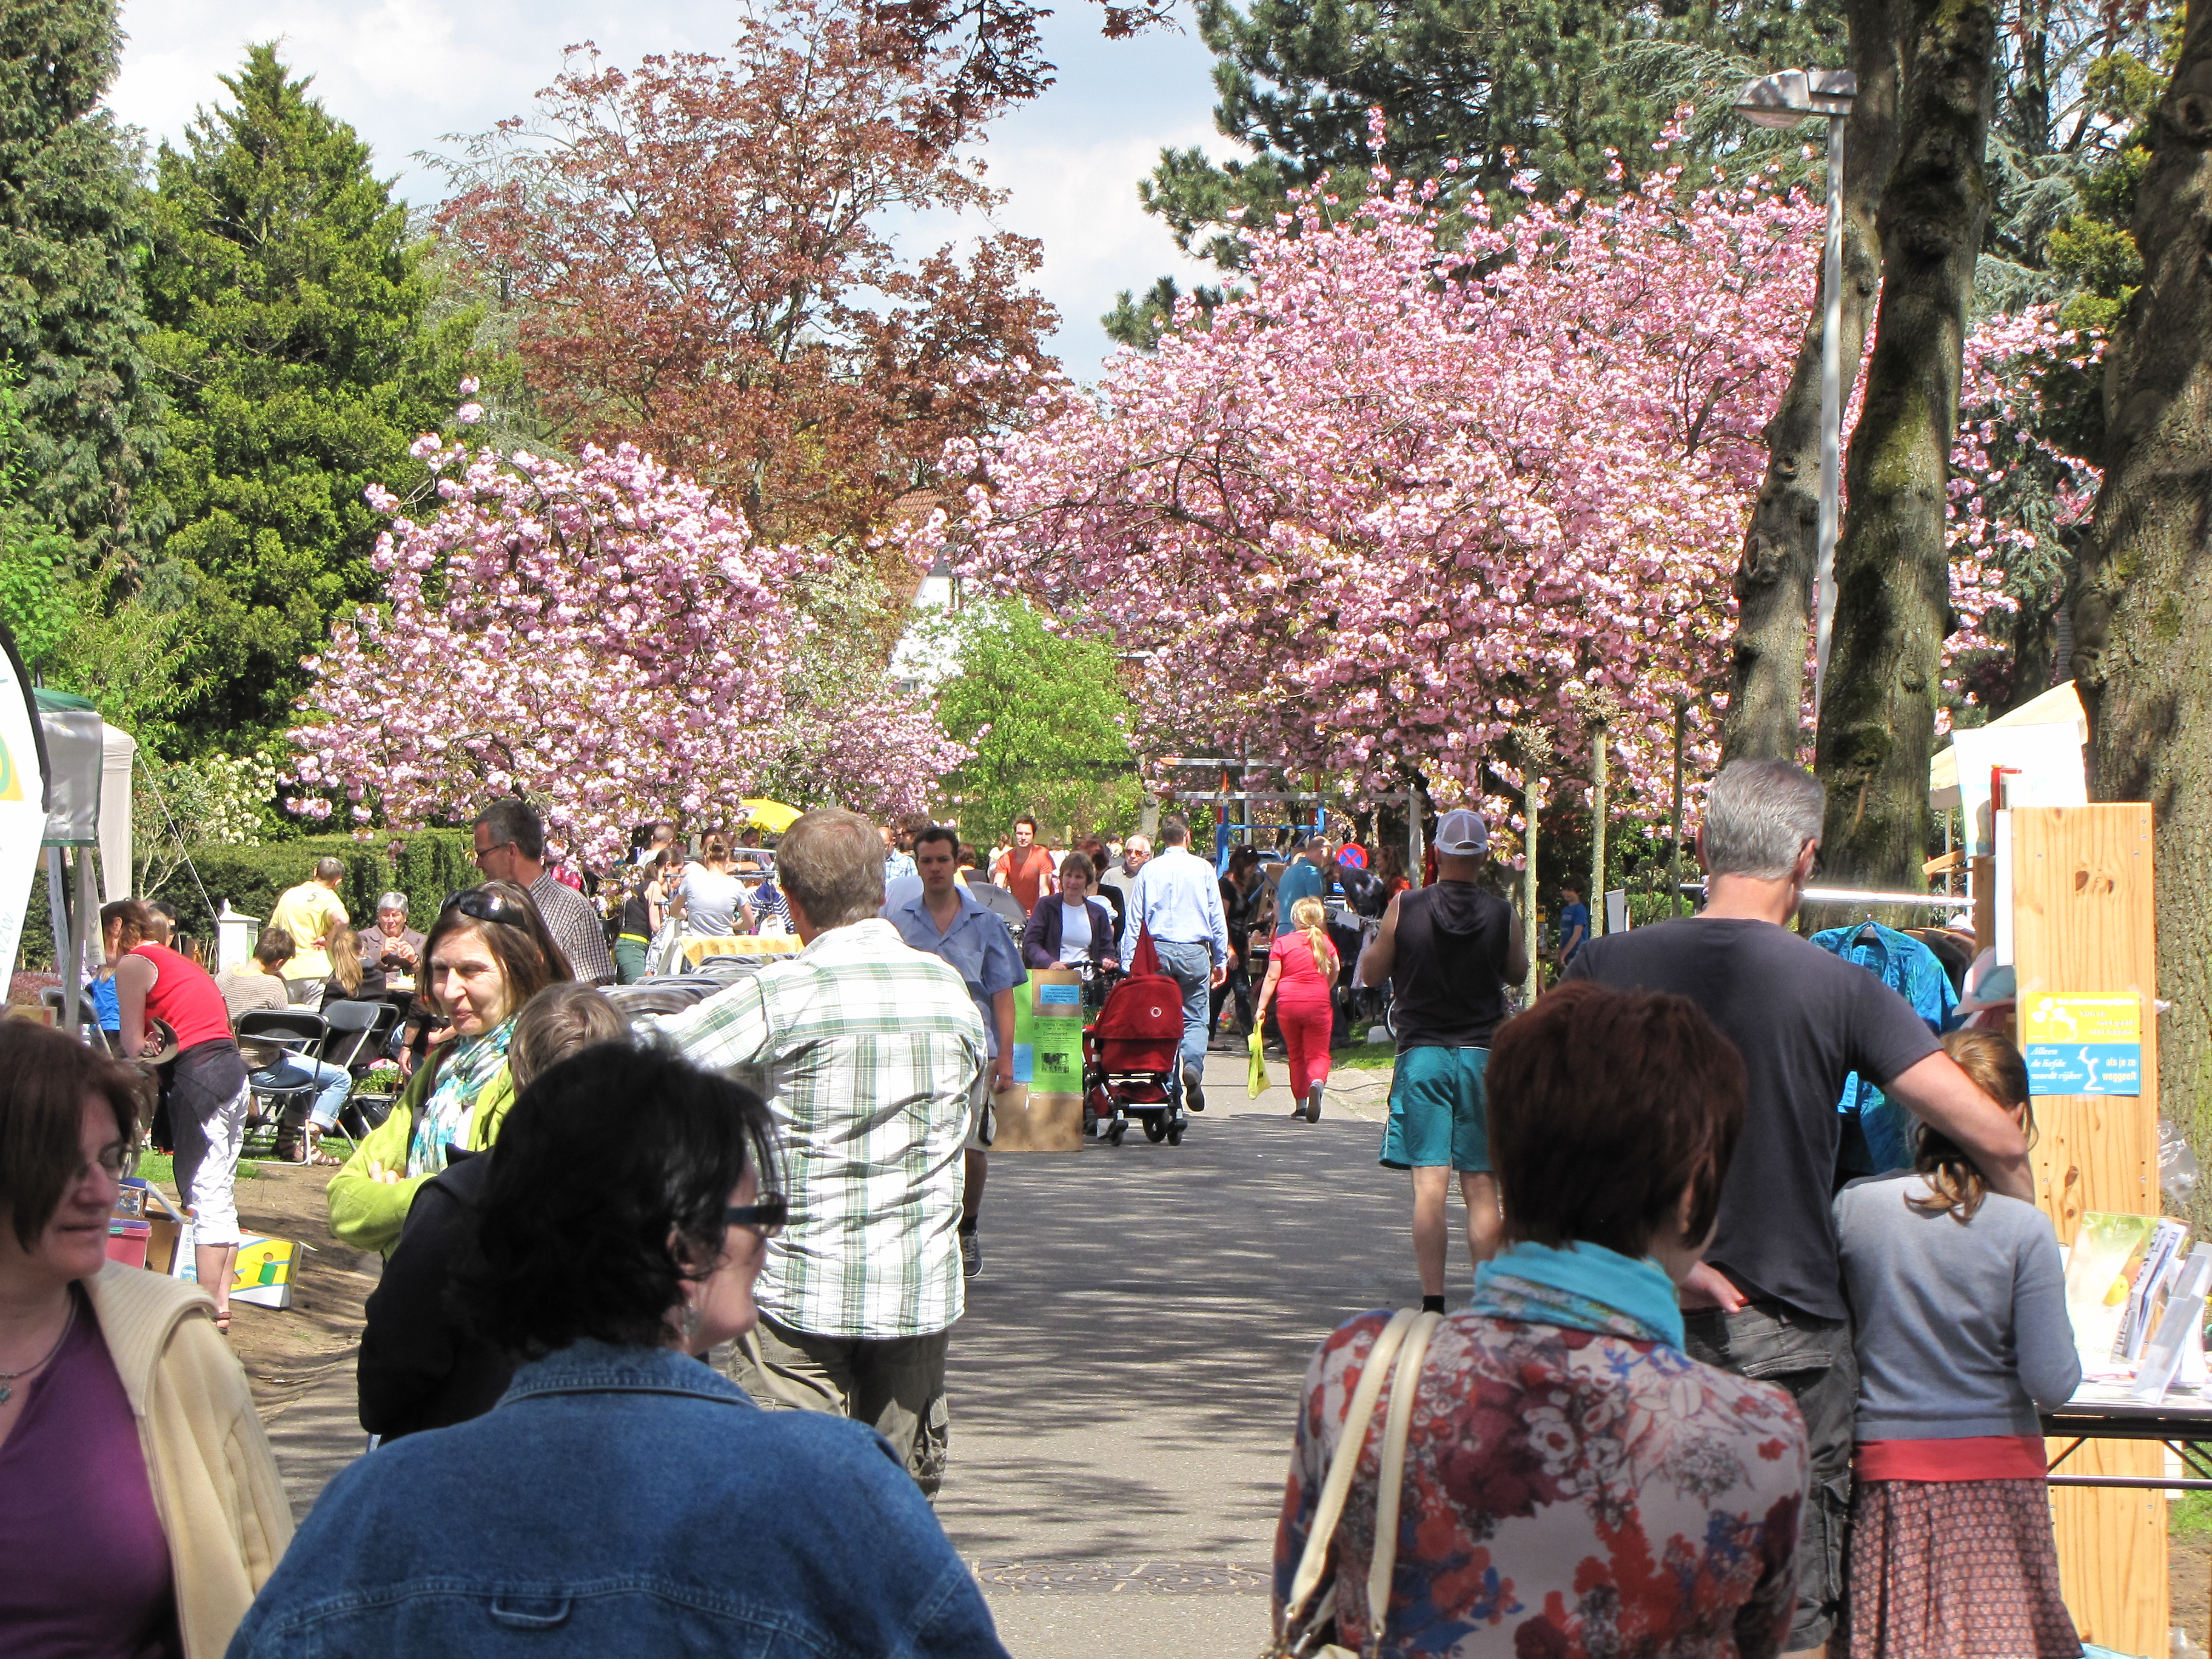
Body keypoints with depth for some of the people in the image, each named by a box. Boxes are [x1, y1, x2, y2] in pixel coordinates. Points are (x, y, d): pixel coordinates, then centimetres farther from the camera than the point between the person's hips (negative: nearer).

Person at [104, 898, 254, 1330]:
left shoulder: (132, 963, 0)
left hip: (197, 1073, -9)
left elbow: (134, 1045, -3)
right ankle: (220, 1304, 13)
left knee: (203, 1195, -6)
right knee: (220, 1194, 11)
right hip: (233, 1066, 9)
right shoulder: (177, 961, 25)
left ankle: (209, 1310, -6)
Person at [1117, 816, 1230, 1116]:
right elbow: (1217, 917, 6)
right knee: (1195, 1018, 4)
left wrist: (1128, 962, 8)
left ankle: (1168, 1087, 4)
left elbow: (1134, 919, 5)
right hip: (1195, 951, -1)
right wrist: (1221, 959, 13)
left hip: (1158, 950, 1)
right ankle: (1193, 1066, -23)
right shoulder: (1203, 869, 4)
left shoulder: (1149, 870, 5)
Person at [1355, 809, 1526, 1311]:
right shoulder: (1501, 915, -4)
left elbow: (1371, 974, 4)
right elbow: (1518, 969, 13)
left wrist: (1376, 940, 22)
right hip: (1482, 1056, 1)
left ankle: (1433, 1303, -6)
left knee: (1429, 1183, -1)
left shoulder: (1404, 908, -6)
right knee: (1481, 1186, 5)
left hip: (1421, 1055, -1)